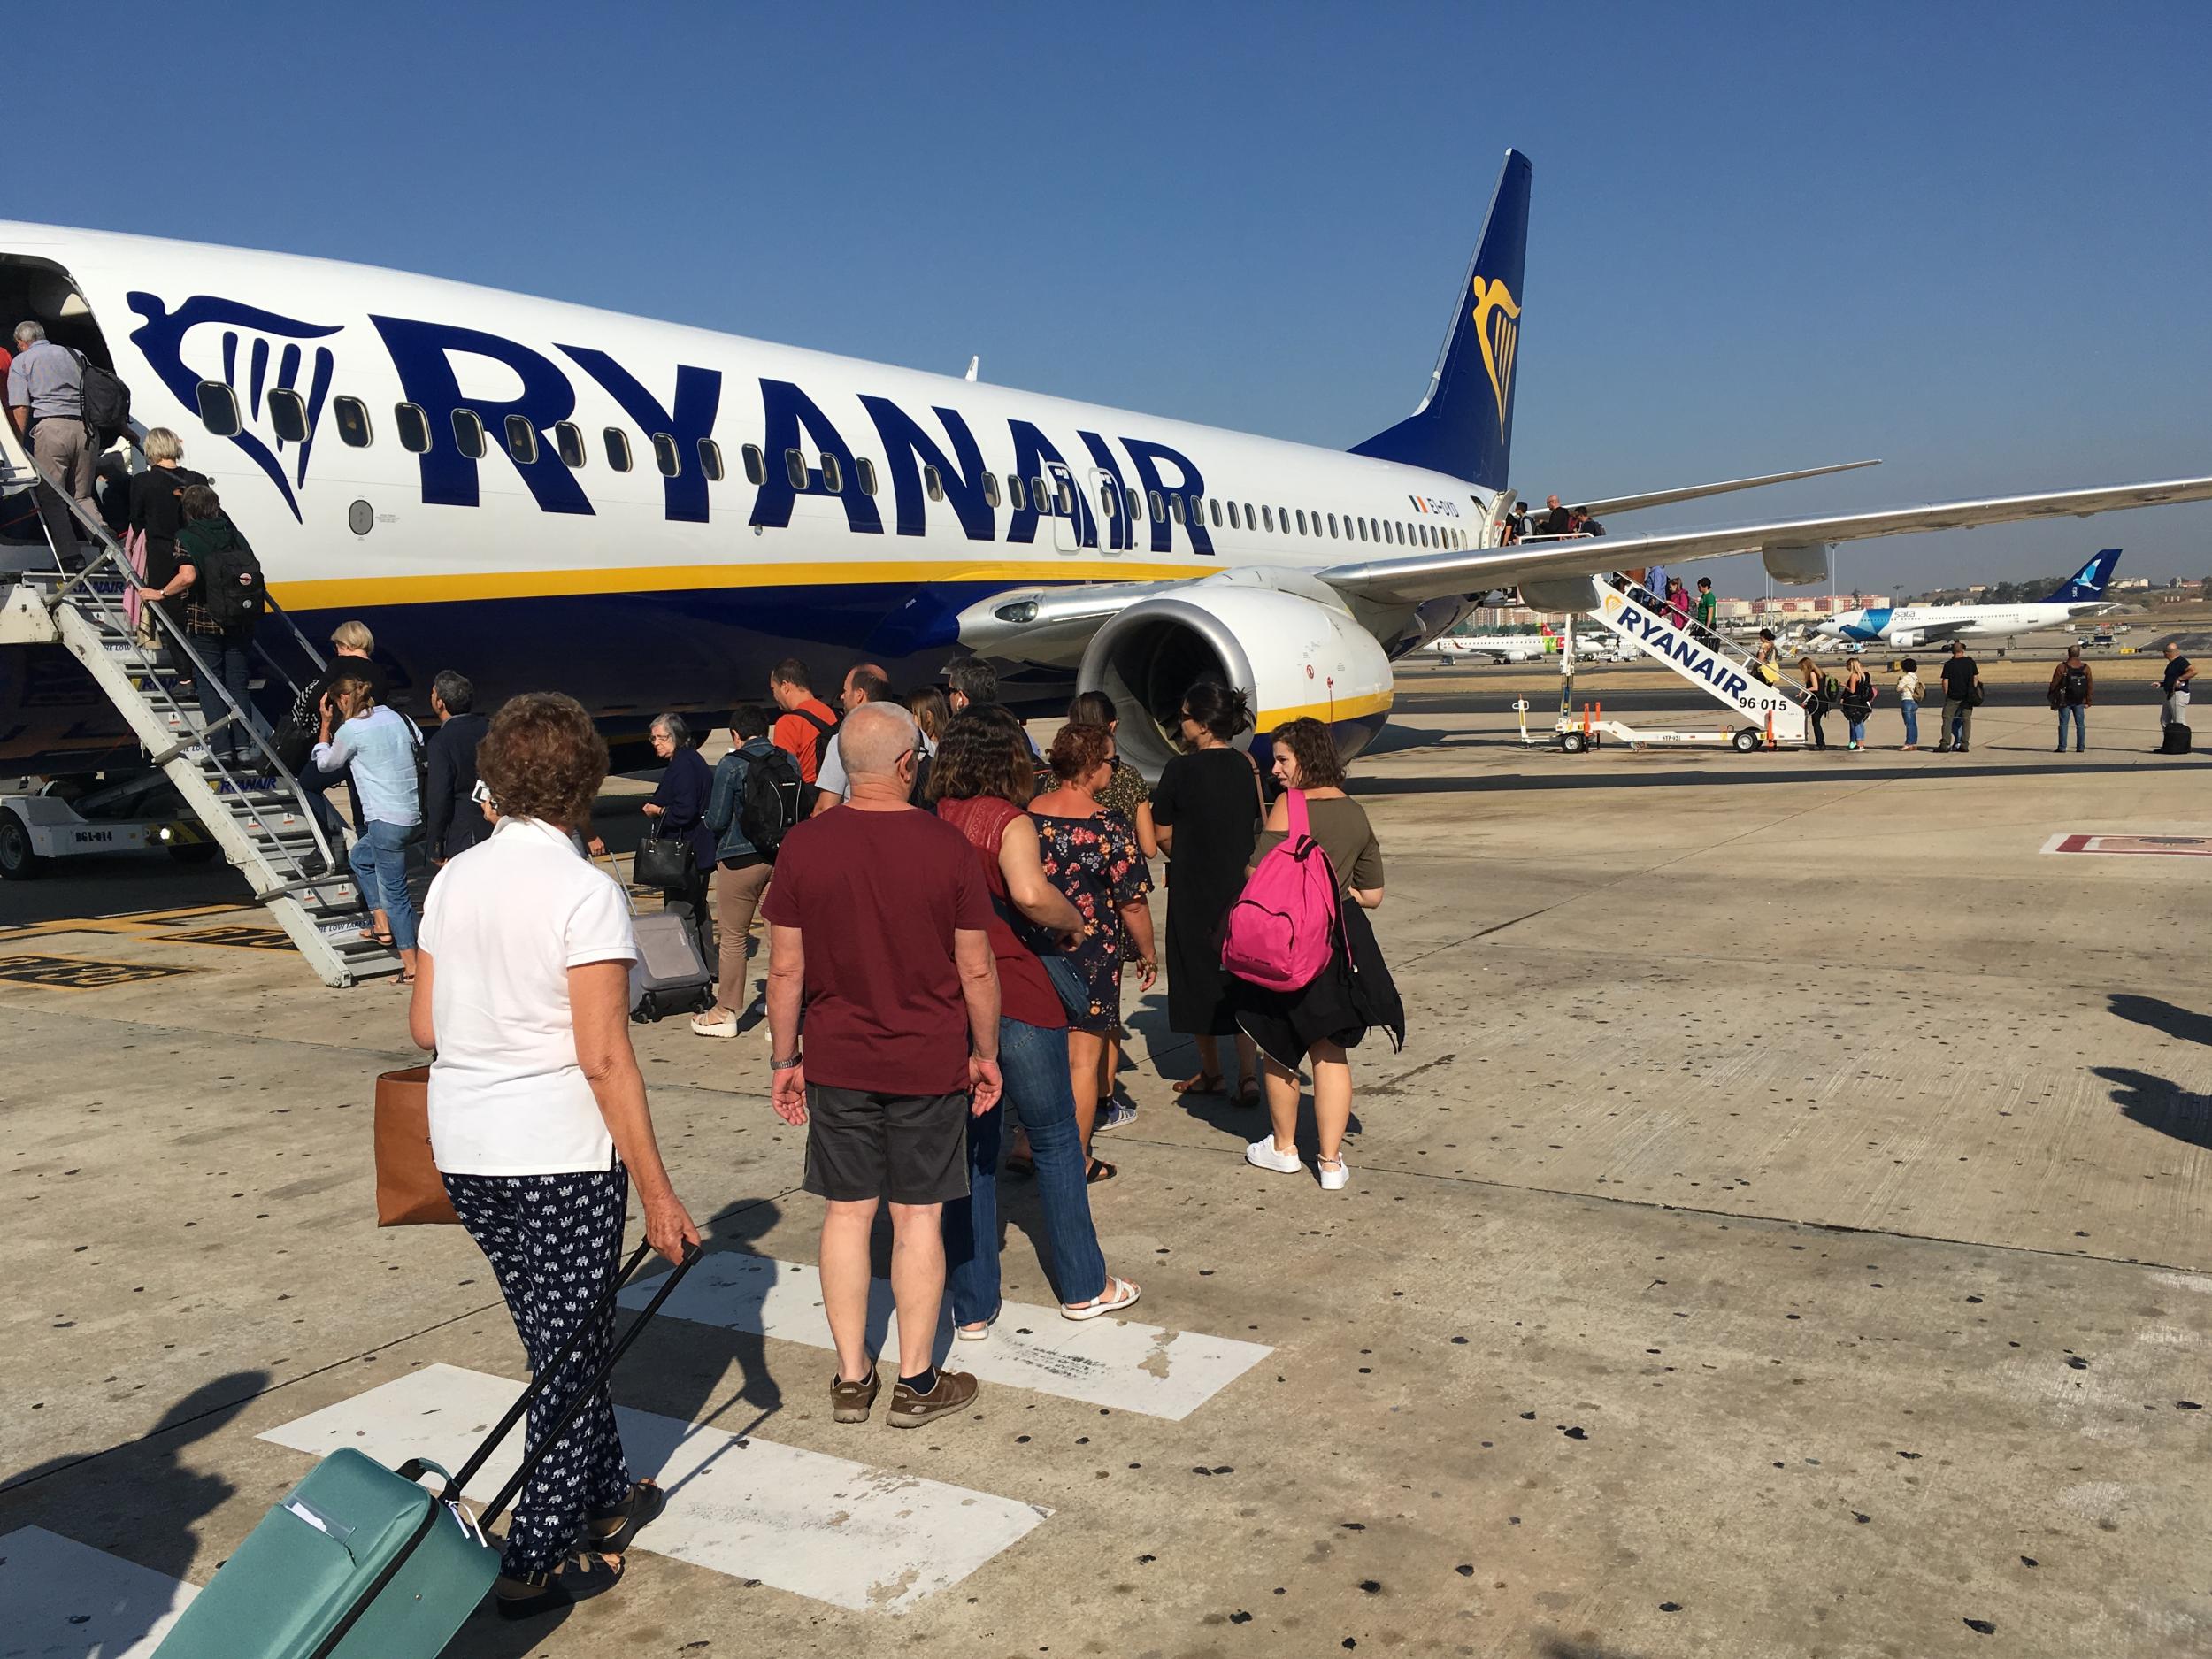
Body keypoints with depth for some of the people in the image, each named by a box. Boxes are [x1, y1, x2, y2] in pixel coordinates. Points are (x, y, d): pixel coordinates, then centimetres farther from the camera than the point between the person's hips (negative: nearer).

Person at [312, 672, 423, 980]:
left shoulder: (351, 729, -7)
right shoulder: (397, 717, 10)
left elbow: (326, 763, 11)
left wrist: (326, 725, 20)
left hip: (387, 821, -8)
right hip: (416, 815, 8)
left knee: (394, 892, 0)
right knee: (359, 857, 29)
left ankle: (412, 968, 2)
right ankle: (383, 926, 26)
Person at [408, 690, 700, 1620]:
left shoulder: (454, 880, 3)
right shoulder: (585, 892, -15)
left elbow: (423, 1027, 8)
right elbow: (604, 1058, -19)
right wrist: (656, 1192, -13)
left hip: (463, 1150, 7)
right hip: (561, 1154, -6)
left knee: (557, 1339, 21)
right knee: (571, 1350, 9)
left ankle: (603, 1496, 37)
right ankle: (538, 1562, 18)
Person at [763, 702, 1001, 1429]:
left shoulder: (803, 846, -7)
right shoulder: (946, 845, -11)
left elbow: (786, 968, -2)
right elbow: (977, 969, -6)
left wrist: (784, 1058, 8)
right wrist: (985, 1052, 7)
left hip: (837, 1063, 2)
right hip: (929, 1065, -2)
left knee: (846, 1212, 12)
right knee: (919, 1218, 8)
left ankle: (851, 1378, 21)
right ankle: (916, 1382, 17)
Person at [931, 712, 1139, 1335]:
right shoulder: (1008, 821, -9)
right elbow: (1030, 893, -26)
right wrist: (1072, 920, -8)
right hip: (1015, 997, -4)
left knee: (969, 1152, 14)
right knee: (1055, 1143, 13)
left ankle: (972, 1307, 19)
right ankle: (1083, 1288, 24)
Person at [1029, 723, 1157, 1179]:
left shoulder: (1023, 817, -3)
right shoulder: (1109, 828, -16)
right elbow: (1133, 903, -12)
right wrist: (1148, 954, 2)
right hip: (1090, 954, -4)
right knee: (1083, 1059, 7)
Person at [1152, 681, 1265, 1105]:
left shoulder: (1181, 770, -13)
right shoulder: (1247, 767, 0)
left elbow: (1162, 834, -5)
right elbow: (1259, 827, 8)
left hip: (1194, 893, -4)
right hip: (1243, 889, 4)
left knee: (1199, 978, 10)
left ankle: (1211, 1072, 21)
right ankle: (1248, 1075, 4)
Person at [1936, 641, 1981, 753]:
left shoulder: (1949, 665, -7)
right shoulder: (1970, 662, 0)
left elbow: (1945, 682, -7)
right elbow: (1976, 678, 4)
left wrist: (1945, 695, 2)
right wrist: (1973, 691, 13)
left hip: (1953, 697, -2)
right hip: (1967, 697, 2)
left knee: (1947, 719, 2)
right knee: (1966, 719, 7)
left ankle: (1945, 744, -4)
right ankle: (1964, 744, 4)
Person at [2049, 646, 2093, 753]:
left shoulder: (2062, 667, -10)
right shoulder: (2085, 668, 0)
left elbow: (2054, 684, -7)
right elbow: (2090, 686, 3)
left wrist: (2053, 700, 3)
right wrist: (2088, 701, 9)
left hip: (2065, 701, -3)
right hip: (2079, 702, 3)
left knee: (2063, 724, 2)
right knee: (2080, 724, 9)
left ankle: (2062, 747, 1)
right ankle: (2080, 747, 9)